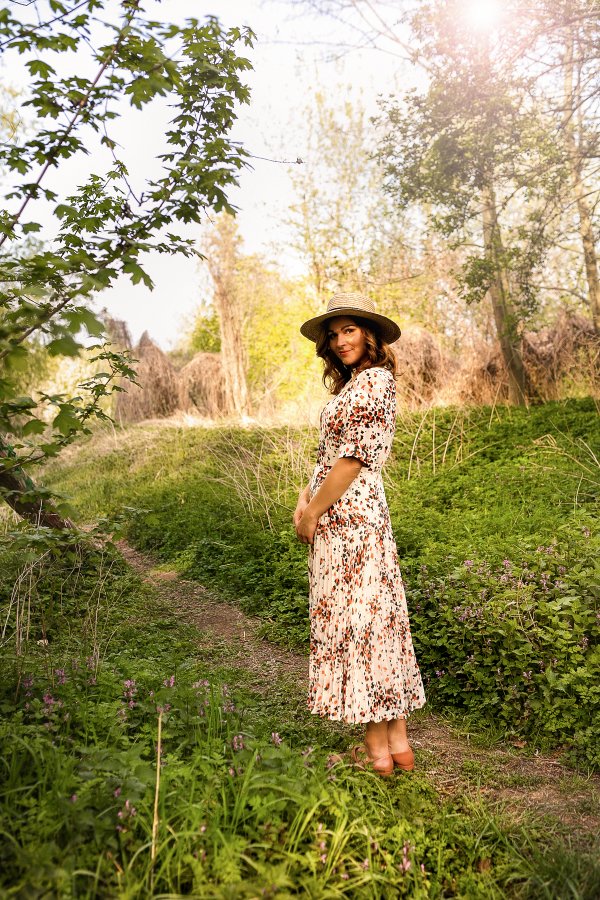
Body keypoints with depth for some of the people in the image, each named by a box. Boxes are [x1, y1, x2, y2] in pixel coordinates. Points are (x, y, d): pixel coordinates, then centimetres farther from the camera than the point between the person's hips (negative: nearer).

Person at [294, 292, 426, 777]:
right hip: (350, 516, 10)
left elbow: (355, 458, -18)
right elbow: (331, 453, 16)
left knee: (355, 620, -3)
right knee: (378, 619, 11)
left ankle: (378, 749, 9)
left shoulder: (374, 380, -12)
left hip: (350, 518, -10)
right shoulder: (353, 383, 17)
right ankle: (398, 741, 21)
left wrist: (313, 513, -13)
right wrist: (305, 497, 3)